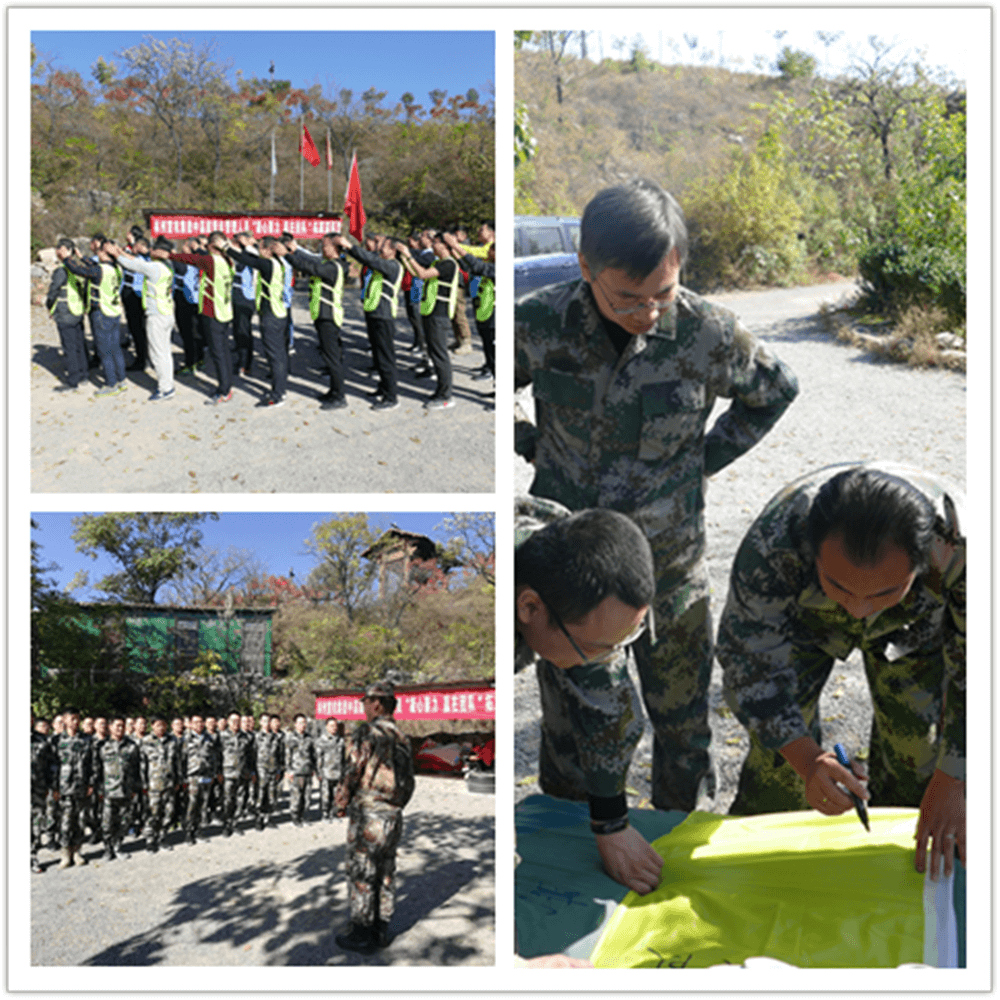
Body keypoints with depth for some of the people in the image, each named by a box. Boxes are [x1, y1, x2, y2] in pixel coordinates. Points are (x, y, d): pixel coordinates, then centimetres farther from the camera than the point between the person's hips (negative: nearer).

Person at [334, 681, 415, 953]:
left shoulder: (367, 732, -13)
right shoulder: (402, 739, 11)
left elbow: (353, 769, -16)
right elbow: (408, 782, 12)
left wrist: (343, 796, 4)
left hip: (368, 815, -7)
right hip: (394, 816, 7)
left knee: (362, 877, 2)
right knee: (385, 876, 14)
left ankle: (361, 936, 9)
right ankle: (381, 931, 22)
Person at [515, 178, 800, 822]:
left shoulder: (708, 333, -16)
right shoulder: (537, 325, -16)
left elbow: (775, 390, 5)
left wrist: (703, 460, -2)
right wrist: (535, 451, -3)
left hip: (670, 566, 0)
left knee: (682, 720, 18)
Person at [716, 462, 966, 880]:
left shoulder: (961, 543, -42)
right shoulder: (774, 541, -45)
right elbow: (747, 656, -31)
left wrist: (950, 784, -27)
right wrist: (806, 759, -44)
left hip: (915, 621, 1)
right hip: (803, 613, -1)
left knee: (917, 741, 5)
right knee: (780, 750, -2)